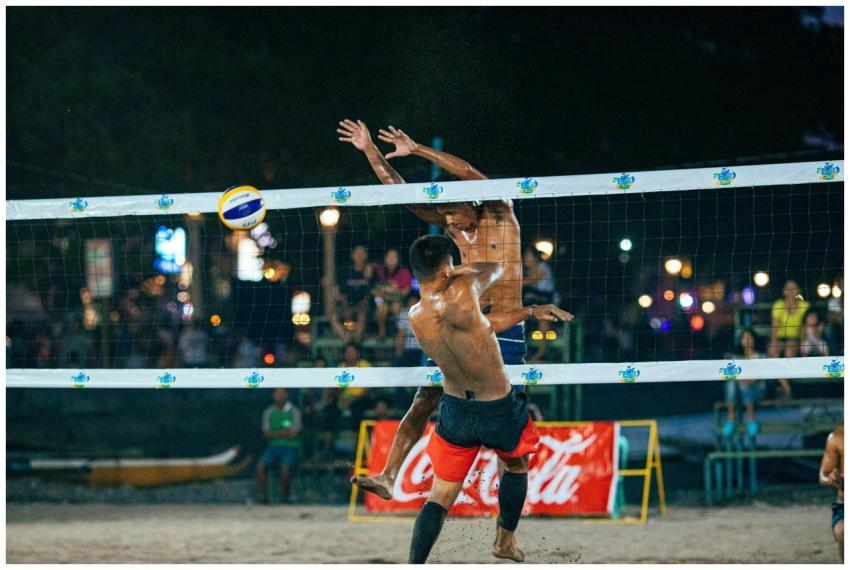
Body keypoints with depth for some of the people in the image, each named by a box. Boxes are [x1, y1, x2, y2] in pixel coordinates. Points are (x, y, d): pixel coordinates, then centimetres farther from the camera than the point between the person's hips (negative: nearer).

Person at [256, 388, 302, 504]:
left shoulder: (294, 412, 0)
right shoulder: (269, 412, 10)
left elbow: (293, 434, -8)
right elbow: (266, 434, 3)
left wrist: (275, 433, -5)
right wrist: (283, 432, -10)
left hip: (290, 447, -3)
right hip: (273, 446, 3)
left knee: (285, 467, -32)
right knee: (260, 465, -24)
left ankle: (284, 496, -16)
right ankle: (262, 495, -19)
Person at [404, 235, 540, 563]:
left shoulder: (415, 316, -9)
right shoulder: (463, 291, -24)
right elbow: (495, 268, -4)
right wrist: (461, 273, 11)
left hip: (455, 410, 3)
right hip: (498, 409, -3)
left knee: (440, 497, 9)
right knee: (516, 465, 29)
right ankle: (505, 540, 43)